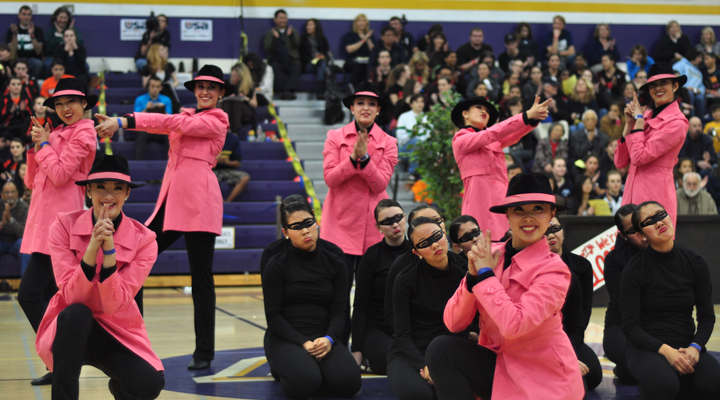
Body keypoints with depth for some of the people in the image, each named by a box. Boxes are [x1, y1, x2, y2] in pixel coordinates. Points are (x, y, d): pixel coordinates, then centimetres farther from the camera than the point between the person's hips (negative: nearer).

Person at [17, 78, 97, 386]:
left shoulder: (82, 133, -6)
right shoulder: (58, 134, 18)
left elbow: (60, 174, -17)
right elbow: (32, 181, 16)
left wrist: (44, 144, -4)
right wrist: (36, 146, 5)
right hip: (46, 222, 9)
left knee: (29, 294, -13)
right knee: (53, 295, 10)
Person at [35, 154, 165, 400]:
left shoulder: (143, 240, -10)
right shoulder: (64, 227, -11)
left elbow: (114, 303, -19)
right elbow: (72, 296, -19)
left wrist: (109, 250, -31)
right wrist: (92, 247, -32)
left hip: (118, 331, 2)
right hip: (69, 330, -2)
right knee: (76, 313, -36)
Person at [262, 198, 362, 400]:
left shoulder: (335, 264, 8)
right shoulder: (277, 265, -2)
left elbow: (339, 311, 4)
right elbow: (273, 315, -6)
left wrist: (328, 339, -18)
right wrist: (303, 343, -19)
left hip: (323, 338, 3)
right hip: (285, 338, -3)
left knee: (349, 382, -26)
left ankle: (311, 368, 7)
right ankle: (285, 370, 4)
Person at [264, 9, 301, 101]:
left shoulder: (294, 32, 23)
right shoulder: (270, 34, 19)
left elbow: (297, 45, 3)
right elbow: (268, 49, 1)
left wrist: (291, 35, -14)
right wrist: (275, 38, -14)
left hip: (291, 61, 1)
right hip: (276, 61, -1)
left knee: (296, 69, -35)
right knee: (275, 68, -37)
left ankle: (289, 91, -54)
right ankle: (282, 91, -49)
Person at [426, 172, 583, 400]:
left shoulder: (553, 270, -14)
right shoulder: (491, 255, -1)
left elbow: (514, 325, -29)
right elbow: (453, 323, -6)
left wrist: (485, 274, -19)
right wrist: (473, 276, -20)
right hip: (500, 368, 4)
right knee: (441, 348, -20)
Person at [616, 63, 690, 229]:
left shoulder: (677, 122, -7)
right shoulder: (647, 115, 14)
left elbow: (639, 157, -17)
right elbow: (620, 162, 9)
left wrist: (639, 119, -5)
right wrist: (629, 123, 2)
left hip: (655, 194, -7)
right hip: (632, 192, 7)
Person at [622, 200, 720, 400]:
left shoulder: (695, 262, 3)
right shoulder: (634, 269, -7)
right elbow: (630, 326, -9)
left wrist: (694, 347, -14)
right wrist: (666, 351, -23)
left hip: (687, 345, 3)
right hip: (647, 347, -3)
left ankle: (679, 383, 5)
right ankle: (649, 383, 2)